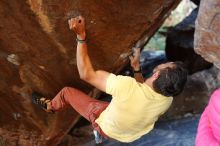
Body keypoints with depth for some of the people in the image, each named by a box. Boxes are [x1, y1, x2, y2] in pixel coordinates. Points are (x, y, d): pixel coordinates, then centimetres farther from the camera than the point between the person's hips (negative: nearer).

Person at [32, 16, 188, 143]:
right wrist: (137, 68, -4)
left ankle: (50, 106, 48)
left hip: (107, 125, -4)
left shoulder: (127, 86, -47)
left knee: (67, 92, 13)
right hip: (131, 133, 4)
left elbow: (86, 74, -33)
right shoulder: (167, 100, -28)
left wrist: (81, 36, -33)